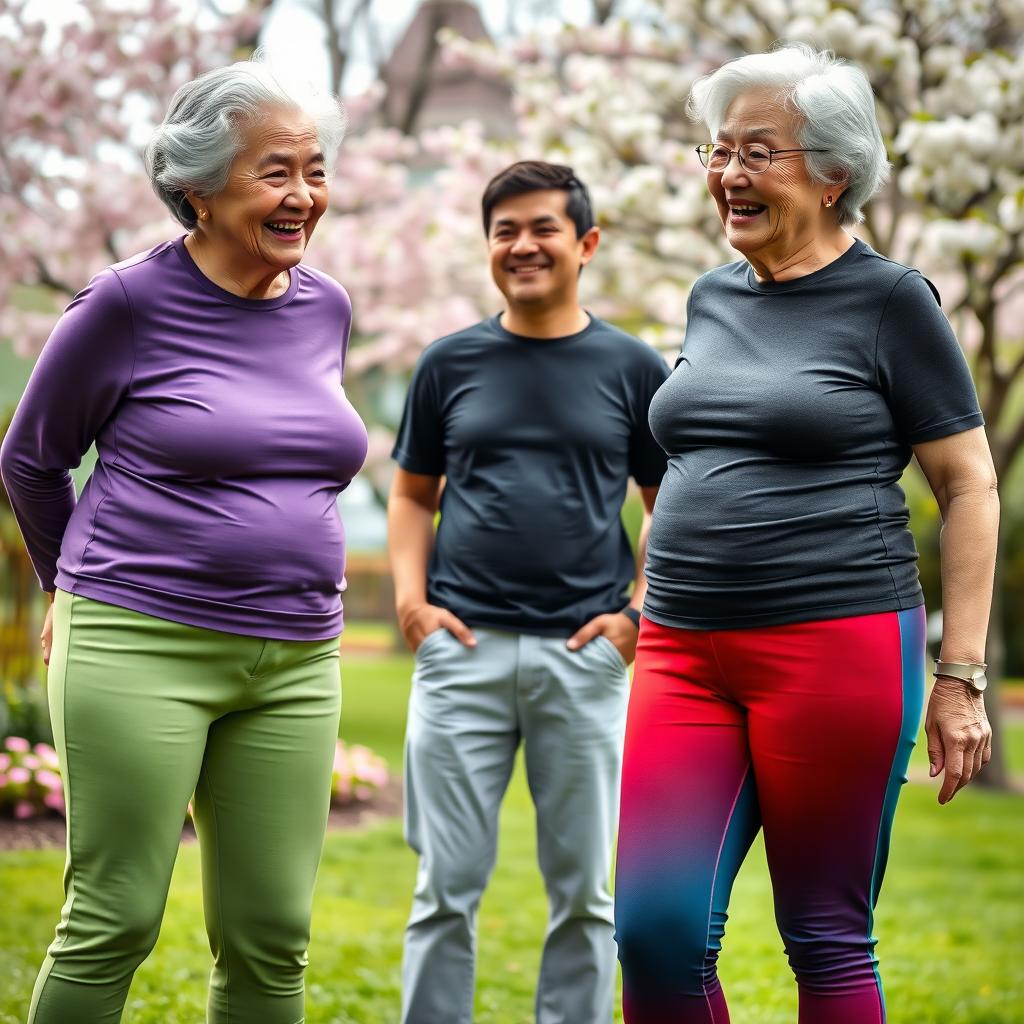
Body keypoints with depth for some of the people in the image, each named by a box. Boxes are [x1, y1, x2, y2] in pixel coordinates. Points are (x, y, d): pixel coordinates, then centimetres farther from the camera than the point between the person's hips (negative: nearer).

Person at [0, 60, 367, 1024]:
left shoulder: (325, 307, 9)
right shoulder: (131, 302, -7)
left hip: (293, 663, 5)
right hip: (140, 647, -5)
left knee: (270, 937, 5)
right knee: (112, 922, -2)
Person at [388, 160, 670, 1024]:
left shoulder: (631, 368, 6)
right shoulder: (451, 363, 9)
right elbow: (413, 495, 15)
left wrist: (641, 612, -2)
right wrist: (410, 600, 0)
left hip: (583, 655, 0)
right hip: (463, 649, 1)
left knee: (582, 889, 6)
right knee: (448, 887, 3)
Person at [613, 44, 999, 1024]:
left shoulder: (887, 300, -2)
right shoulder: (712, 298, 15)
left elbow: (969, 486, -2)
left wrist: (961, 675, -7)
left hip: (838, 647, -5)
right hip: (683, 652, 5)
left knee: (829, 941, 3)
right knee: (653, 931, -4)